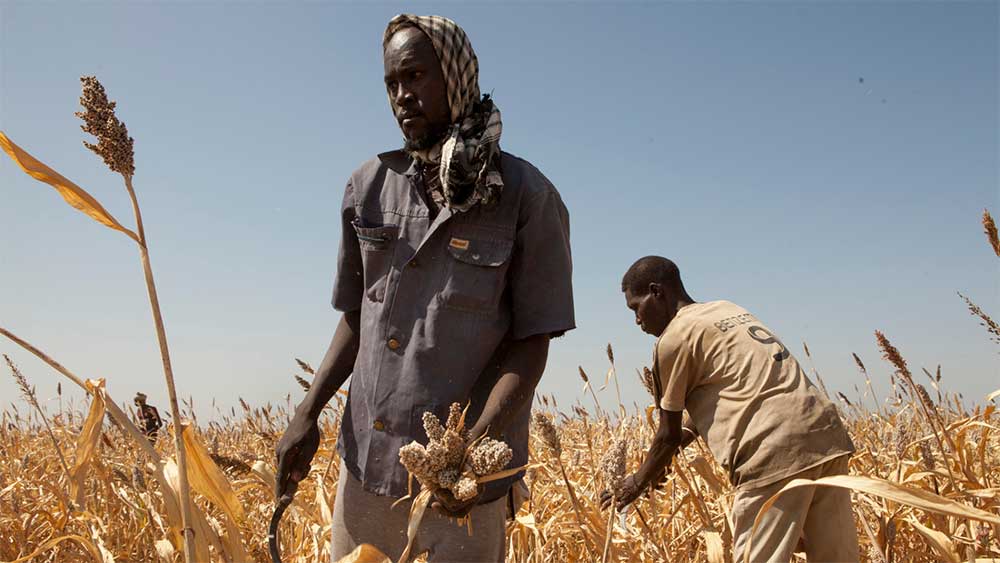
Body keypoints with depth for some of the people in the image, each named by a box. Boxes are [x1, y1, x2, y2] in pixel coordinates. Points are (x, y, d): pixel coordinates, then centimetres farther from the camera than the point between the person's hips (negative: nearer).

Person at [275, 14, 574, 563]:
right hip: (366, 461, 4)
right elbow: (357, 317, 12)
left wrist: (478, 441, -22)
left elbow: (532, 342, -8)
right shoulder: (369, 185, 5)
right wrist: (308, 411, 0)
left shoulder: (527, 196, -8)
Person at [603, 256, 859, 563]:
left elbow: (670, 434, 5)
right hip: (827, 429, 9)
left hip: (778, 449, -9)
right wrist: (660, 459, 32)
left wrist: (639, 481, 21)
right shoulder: (726, 309, 23)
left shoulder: (673, 339, -2)